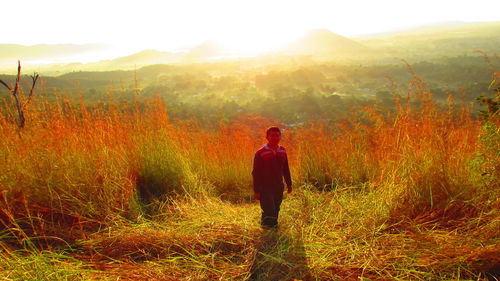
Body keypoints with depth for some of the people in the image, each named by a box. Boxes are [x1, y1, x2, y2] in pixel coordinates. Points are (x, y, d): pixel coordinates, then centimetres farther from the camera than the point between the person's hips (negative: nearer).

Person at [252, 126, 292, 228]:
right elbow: (256, 173, -10)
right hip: (265, 189, -5)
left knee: (275, 212, 12)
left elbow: (286, 169, 16)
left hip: (278, 188, 5)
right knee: (269, 213, -7)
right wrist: (256, 191, -11)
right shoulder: (260, 153, -12)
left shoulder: (282, 151, 4)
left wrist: (289, 184, 18)